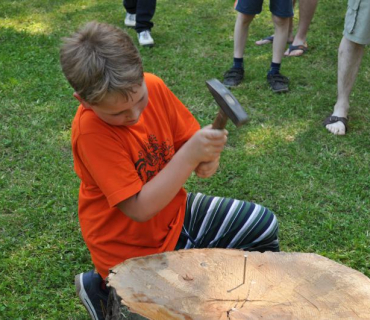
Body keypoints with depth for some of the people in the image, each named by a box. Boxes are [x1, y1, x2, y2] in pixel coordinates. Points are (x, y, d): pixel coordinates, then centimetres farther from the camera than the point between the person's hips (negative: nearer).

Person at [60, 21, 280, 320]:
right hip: (133, 248, -7)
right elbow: (140, 209, -32)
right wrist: (189, 155, -39)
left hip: (175, 211, 7)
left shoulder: (153, 86, -14)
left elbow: (188, 138, -2)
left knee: (263, 224, 10)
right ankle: (106, 289, 9)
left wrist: (208, 155, -25)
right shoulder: (91, 130, -32)